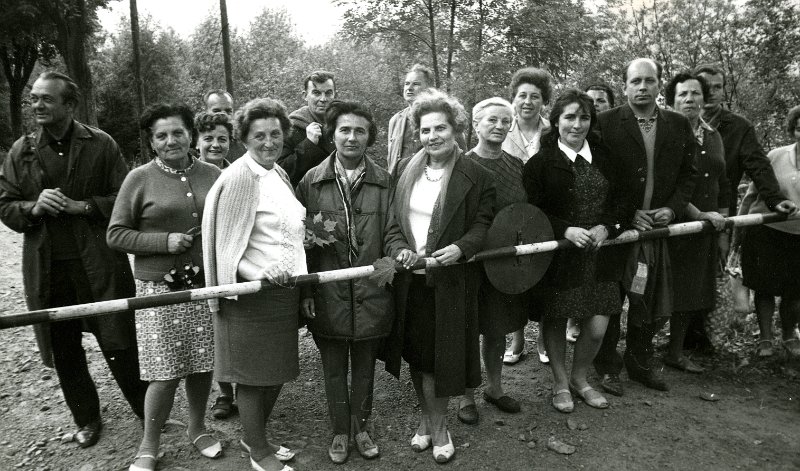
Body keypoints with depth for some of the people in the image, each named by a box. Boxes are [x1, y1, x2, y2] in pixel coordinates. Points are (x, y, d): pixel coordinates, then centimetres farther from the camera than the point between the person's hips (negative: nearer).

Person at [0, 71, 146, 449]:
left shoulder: (100, 144, -1)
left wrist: (84, 206, -15)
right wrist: (34, 208, -12)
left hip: (99, 263, -3)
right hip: (46, 266, 4)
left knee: (119, 343, 3)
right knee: (64, 350, 13)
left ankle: (147, 413, 22)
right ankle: (86, 419, 33)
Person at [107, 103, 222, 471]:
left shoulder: (212, 175, 6)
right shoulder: (139, 179, -2)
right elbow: (115, 234, -1)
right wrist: (164, 241, -14)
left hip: (207, 285, 3)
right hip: (160, 289, -3)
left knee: (202, 364, 12)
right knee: (165, 373, 0)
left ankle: (197, 428, 36)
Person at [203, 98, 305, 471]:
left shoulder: (280, 174, 11)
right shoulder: (238, 177, -14)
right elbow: (228, 247, -15)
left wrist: (301, 283, 16)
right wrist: (261, 274, -29)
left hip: (284, 291, 8)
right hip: (253, 294, -8)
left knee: (277, 371, 18)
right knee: (253, 376, 7)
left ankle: (255, 437, 39)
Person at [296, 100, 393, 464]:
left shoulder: (384, 181, 0)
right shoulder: (311, 181, -1)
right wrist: (306, 290, -2)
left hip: (371, 293, 1)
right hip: (328, 294, 0)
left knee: (364, 365, 16)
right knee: (334, 367, 14)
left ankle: (360, 428, 36)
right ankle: (340, 431, 33)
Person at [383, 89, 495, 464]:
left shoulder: (476, 175, -6)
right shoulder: (406, 170, 5)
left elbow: (483, 224, -5)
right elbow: (393, 222, 6)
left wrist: (460, 248, -23)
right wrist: (400, 249, -12)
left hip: (451, 280, -4)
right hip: (410, 278, 4)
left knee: (442, 354, 7)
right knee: (416, 353, 14)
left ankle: (435, 423, 30)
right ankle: (430, 419, 36)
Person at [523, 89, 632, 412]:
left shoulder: (606, 159, 8)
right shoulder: (540, 163, -5)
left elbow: (624, 203, 7)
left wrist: (605, 227, -11)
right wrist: (566, 230, -21)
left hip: (600, 257, 3)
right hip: (558, 257, -3)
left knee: (597, 328, 3)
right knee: (555, 323, 10)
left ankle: (579, 379, 31)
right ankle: (560, 383, 34)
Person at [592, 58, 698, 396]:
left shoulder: (679, 125, 8)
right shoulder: (606, 124, -5)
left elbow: (688, 174, 12)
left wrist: (673, 208, -3)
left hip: (659, 228, 4)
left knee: (653, 305, 12)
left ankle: (640, 363, 31)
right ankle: (608, 366, 22)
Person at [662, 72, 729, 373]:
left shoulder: (713, 137, 12)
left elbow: (722, 186, 16)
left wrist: (723, 231, 13)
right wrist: (699, 215, -17)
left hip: (705, 229, 7)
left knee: (692, 292, 11)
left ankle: (675, 353, 24)